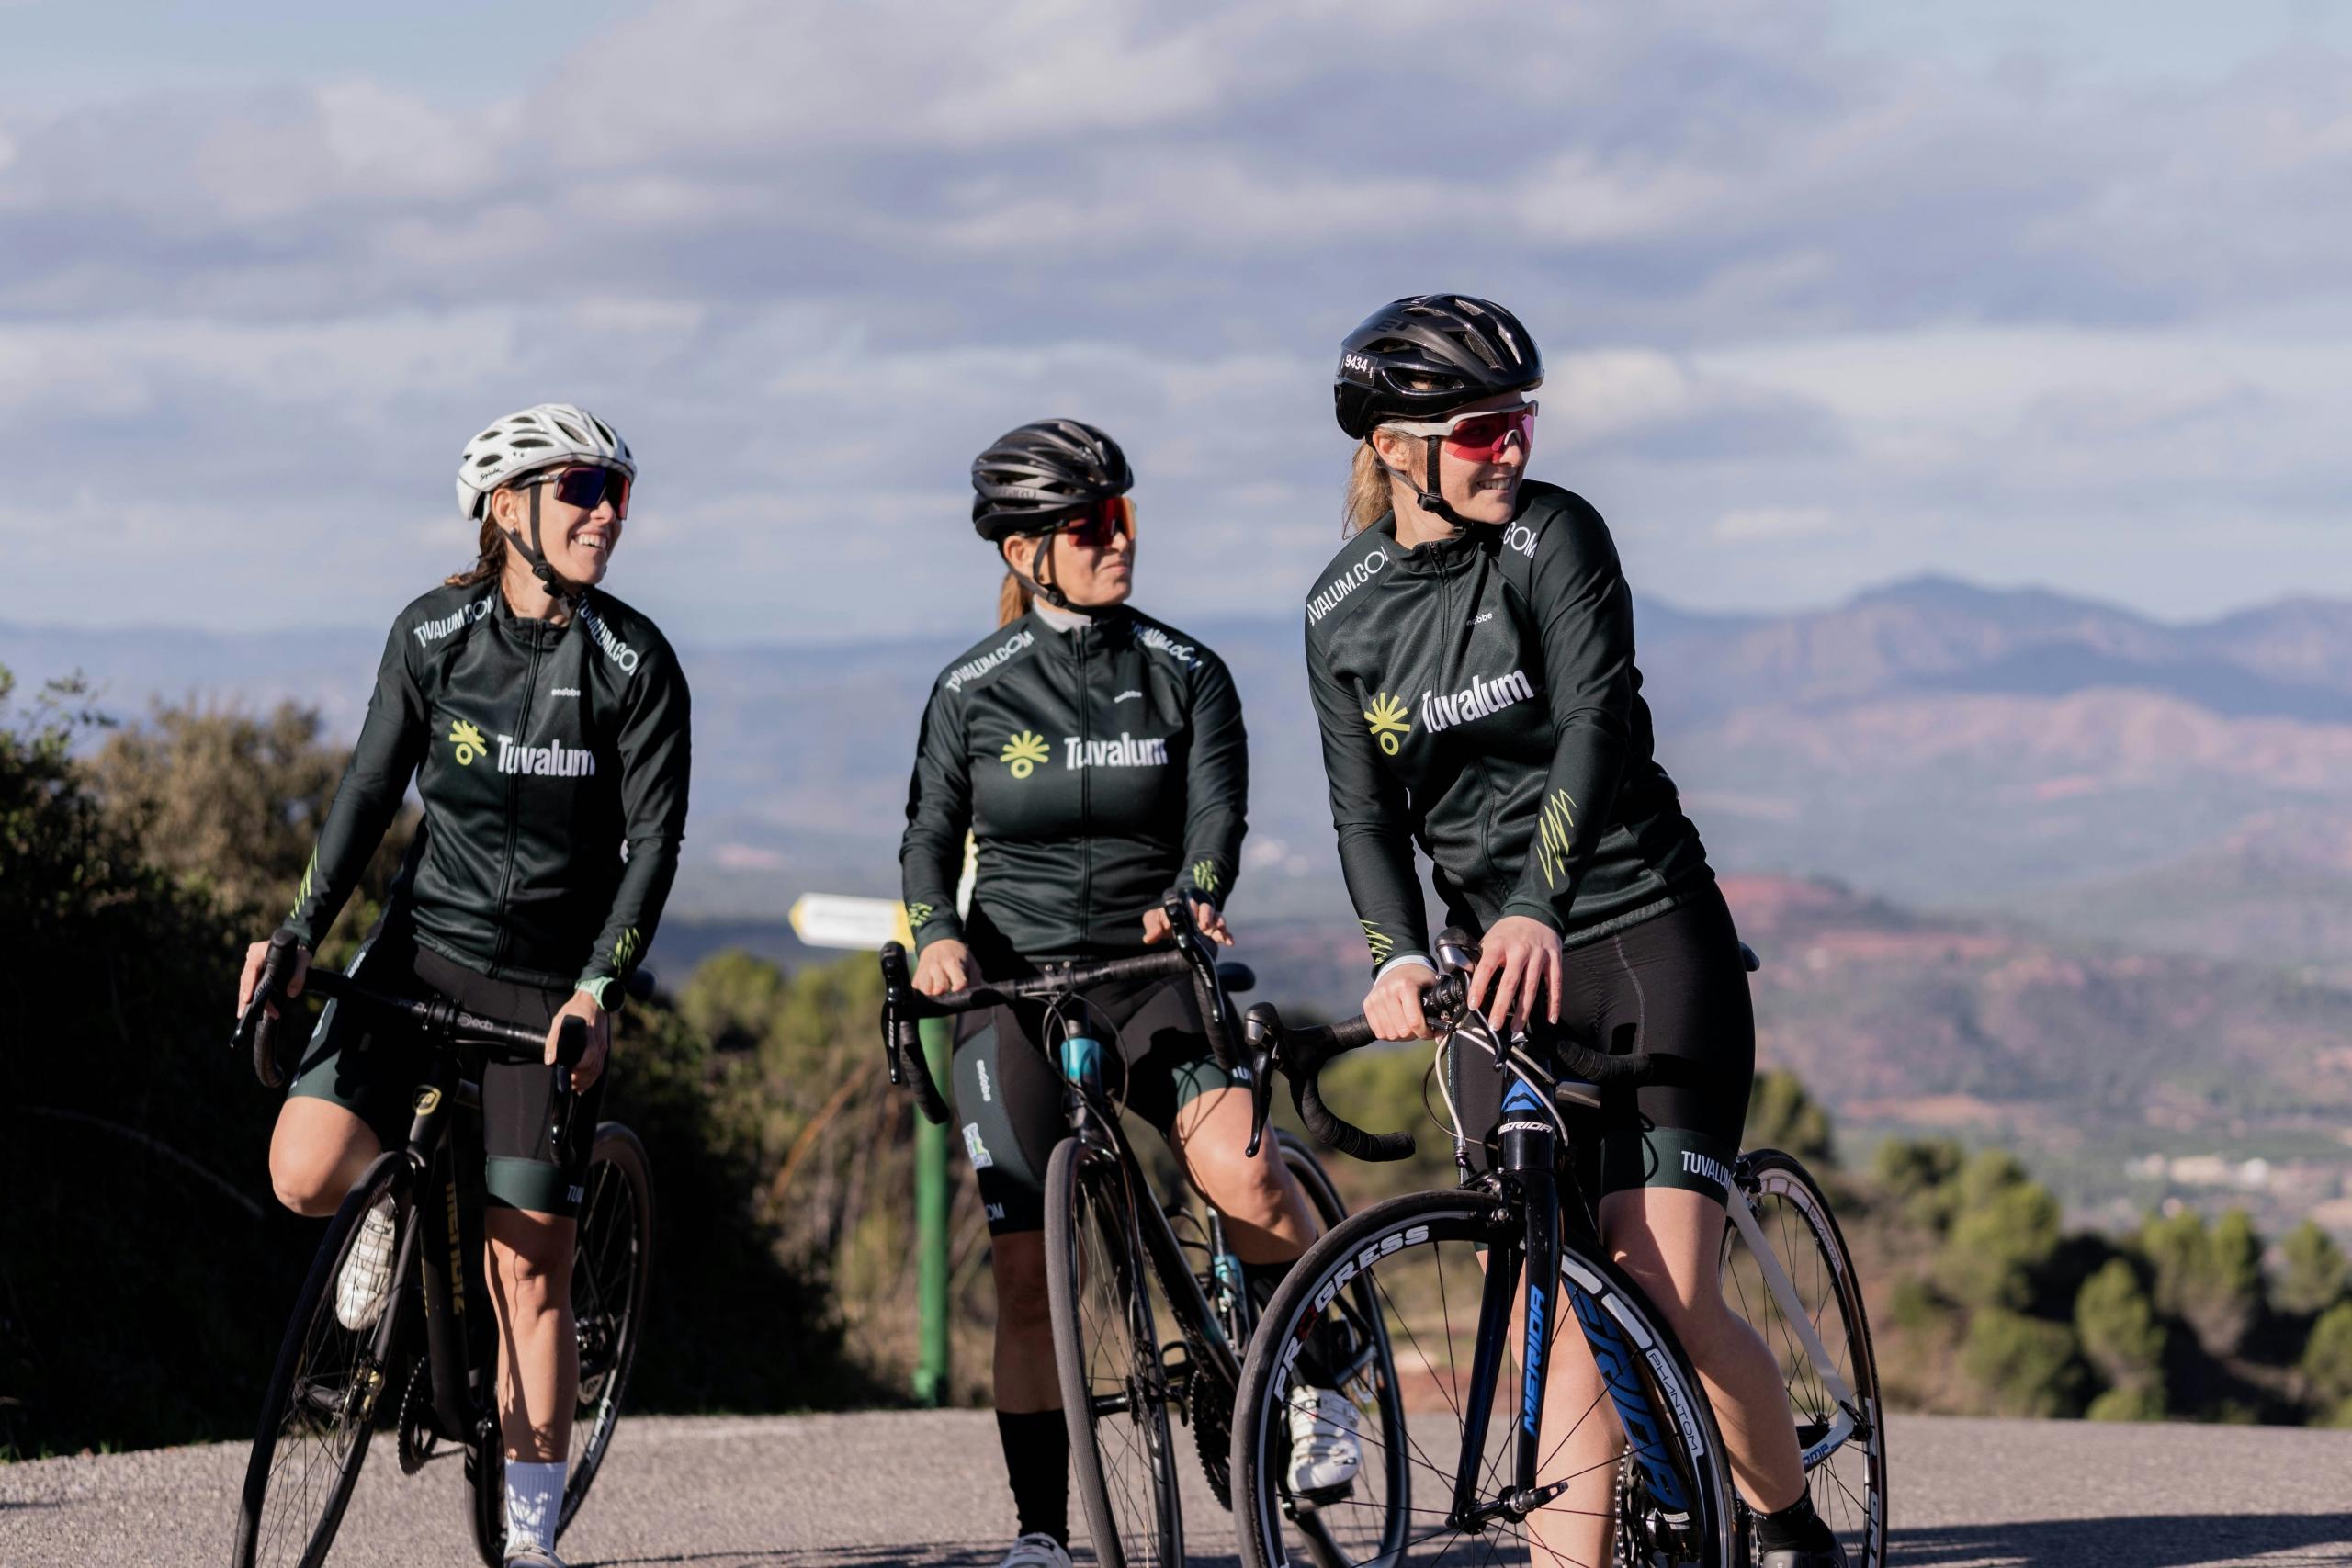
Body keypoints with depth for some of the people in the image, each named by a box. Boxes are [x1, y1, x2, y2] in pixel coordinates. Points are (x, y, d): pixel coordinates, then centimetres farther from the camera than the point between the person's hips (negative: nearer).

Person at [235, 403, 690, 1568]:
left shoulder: (634, 664, -8)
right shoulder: (434, 635, -3)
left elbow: (654, 840, -10)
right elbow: (371, 789, 1)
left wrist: (598, 990, -22)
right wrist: (300, 934, -11)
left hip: (551, 984, -2)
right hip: (424, 946, 2)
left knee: (528, 1266, -3)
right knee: (306, 1173, -19)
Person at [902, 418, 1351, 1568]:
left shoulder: (1186, 675, 3)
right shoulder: (973, 689, 3)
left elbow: (1216, 808, -7)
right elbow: (930, 833, 7)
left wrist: (1192, 900, -28)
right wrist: (936, 932, -14)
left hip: (1151, 972, 0)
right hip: (1013, 986, 0)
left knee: (1243, 1173, -28)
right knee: (1025, 1273, -6)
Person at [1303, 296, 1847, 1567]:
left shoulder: (1553, 536, -10)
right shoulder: (1342, 613, 2)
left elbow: (1596, 724, -22)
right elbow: (1366, 811, 0)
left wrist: (1537, 912, -37)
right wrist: (1398, 960, -20)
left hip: (1649, 943, -3)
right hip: (1500, 974, 3)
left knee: (1669, 1297, -10)